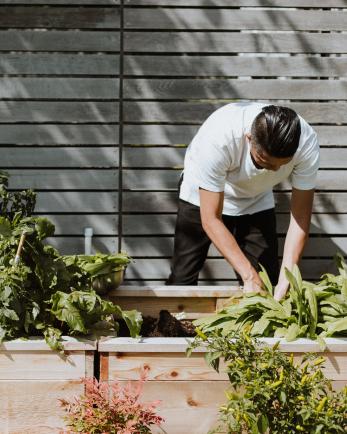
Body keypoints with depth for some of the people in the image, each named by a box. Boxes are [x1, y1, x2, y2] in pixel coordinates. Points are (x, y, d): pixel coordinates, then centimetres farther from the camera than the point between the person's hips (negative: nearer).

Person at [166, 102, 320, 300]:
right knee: (182, 280, -6)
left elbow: (301, 215, -23)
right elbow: (211, 220, -34)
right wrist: (249, 276, -37)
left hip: (256, 201, 2)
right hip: (203, 197, -2)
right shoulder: (218, 138, -42)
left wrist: (286, 277, -34)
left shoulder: (307, 144, -33)